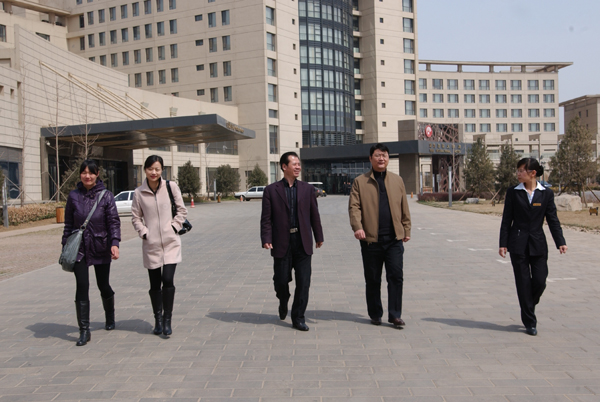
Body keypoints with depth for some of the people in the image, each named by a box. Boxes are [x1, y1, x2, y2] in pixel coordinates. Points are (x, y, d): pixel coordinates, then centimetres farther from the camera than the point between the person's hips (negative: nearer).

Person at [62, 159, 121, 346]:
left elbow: (114, 222, -8)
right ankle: (84, 330, -1)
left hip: (101, 248, -1)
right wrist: (65, 246, 7)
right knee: (82, 287, -8)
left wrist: (115, 243, -21)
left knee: (103, 286, 12)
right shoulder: (74, 196, 2)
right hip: (79, 248, 1)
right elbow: (68, 224, 9)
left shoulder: (106, 196, -4)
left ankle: (110, 317, 38)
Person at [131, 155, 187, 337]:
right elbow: (135, 217, 9)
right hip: (151, 244, 1)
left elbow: (182, 210, 5)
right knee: (155, 284, 9)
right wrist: (144, 233, -4)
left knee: (168, 280, -11)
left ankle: (167, 319, 3)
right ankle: (158, 319, 26)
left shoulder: (171, 187, -2)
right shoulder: (139, 193, 0)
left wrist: (174, 227, -4)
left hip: (171, 242, -1)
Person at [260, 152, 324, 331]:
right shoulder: (271, 190, 2)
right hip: (282, 243, -2)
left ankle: (298, 318, 13)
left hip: (303, 242, 2)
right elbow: (266, 218, -1)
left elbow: (314, 215, 11)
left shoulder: (308, 189, 9)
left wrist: (319, 237, 12)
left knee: (303, 282, 0)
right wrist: (266, 239, -11)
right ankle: (283, 303, 38)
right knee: (281, 279, 5)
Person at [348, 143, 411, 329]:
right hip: (371, 239, -1)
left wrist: (406, 230, 12)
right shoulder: (360, 181, 4)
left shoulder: (397, 180, 13)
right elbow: (354, 207, -4)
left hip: (394, 239, 2)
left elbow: (404, 208, 15)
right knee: (372, 280, 7)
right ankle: (375, 315, 21)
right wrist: (357, 227, -19)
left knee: (396, 276, -3)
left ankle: (395, 315, 7)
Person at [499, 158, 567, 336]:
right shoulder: (513, 193, 0)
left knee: (540, 281, -2)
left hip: (538, 244, 1)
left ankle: (529, 307, 29)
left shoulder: (546, 194, 1)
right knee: (523, 283, 1)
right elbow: (506, 220, 1)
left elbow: (553, 219, 2)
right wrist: (503, 244, -4)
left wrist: (560, 242, -8)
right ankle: (530, 323, 12)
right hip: (518, 244, -1)